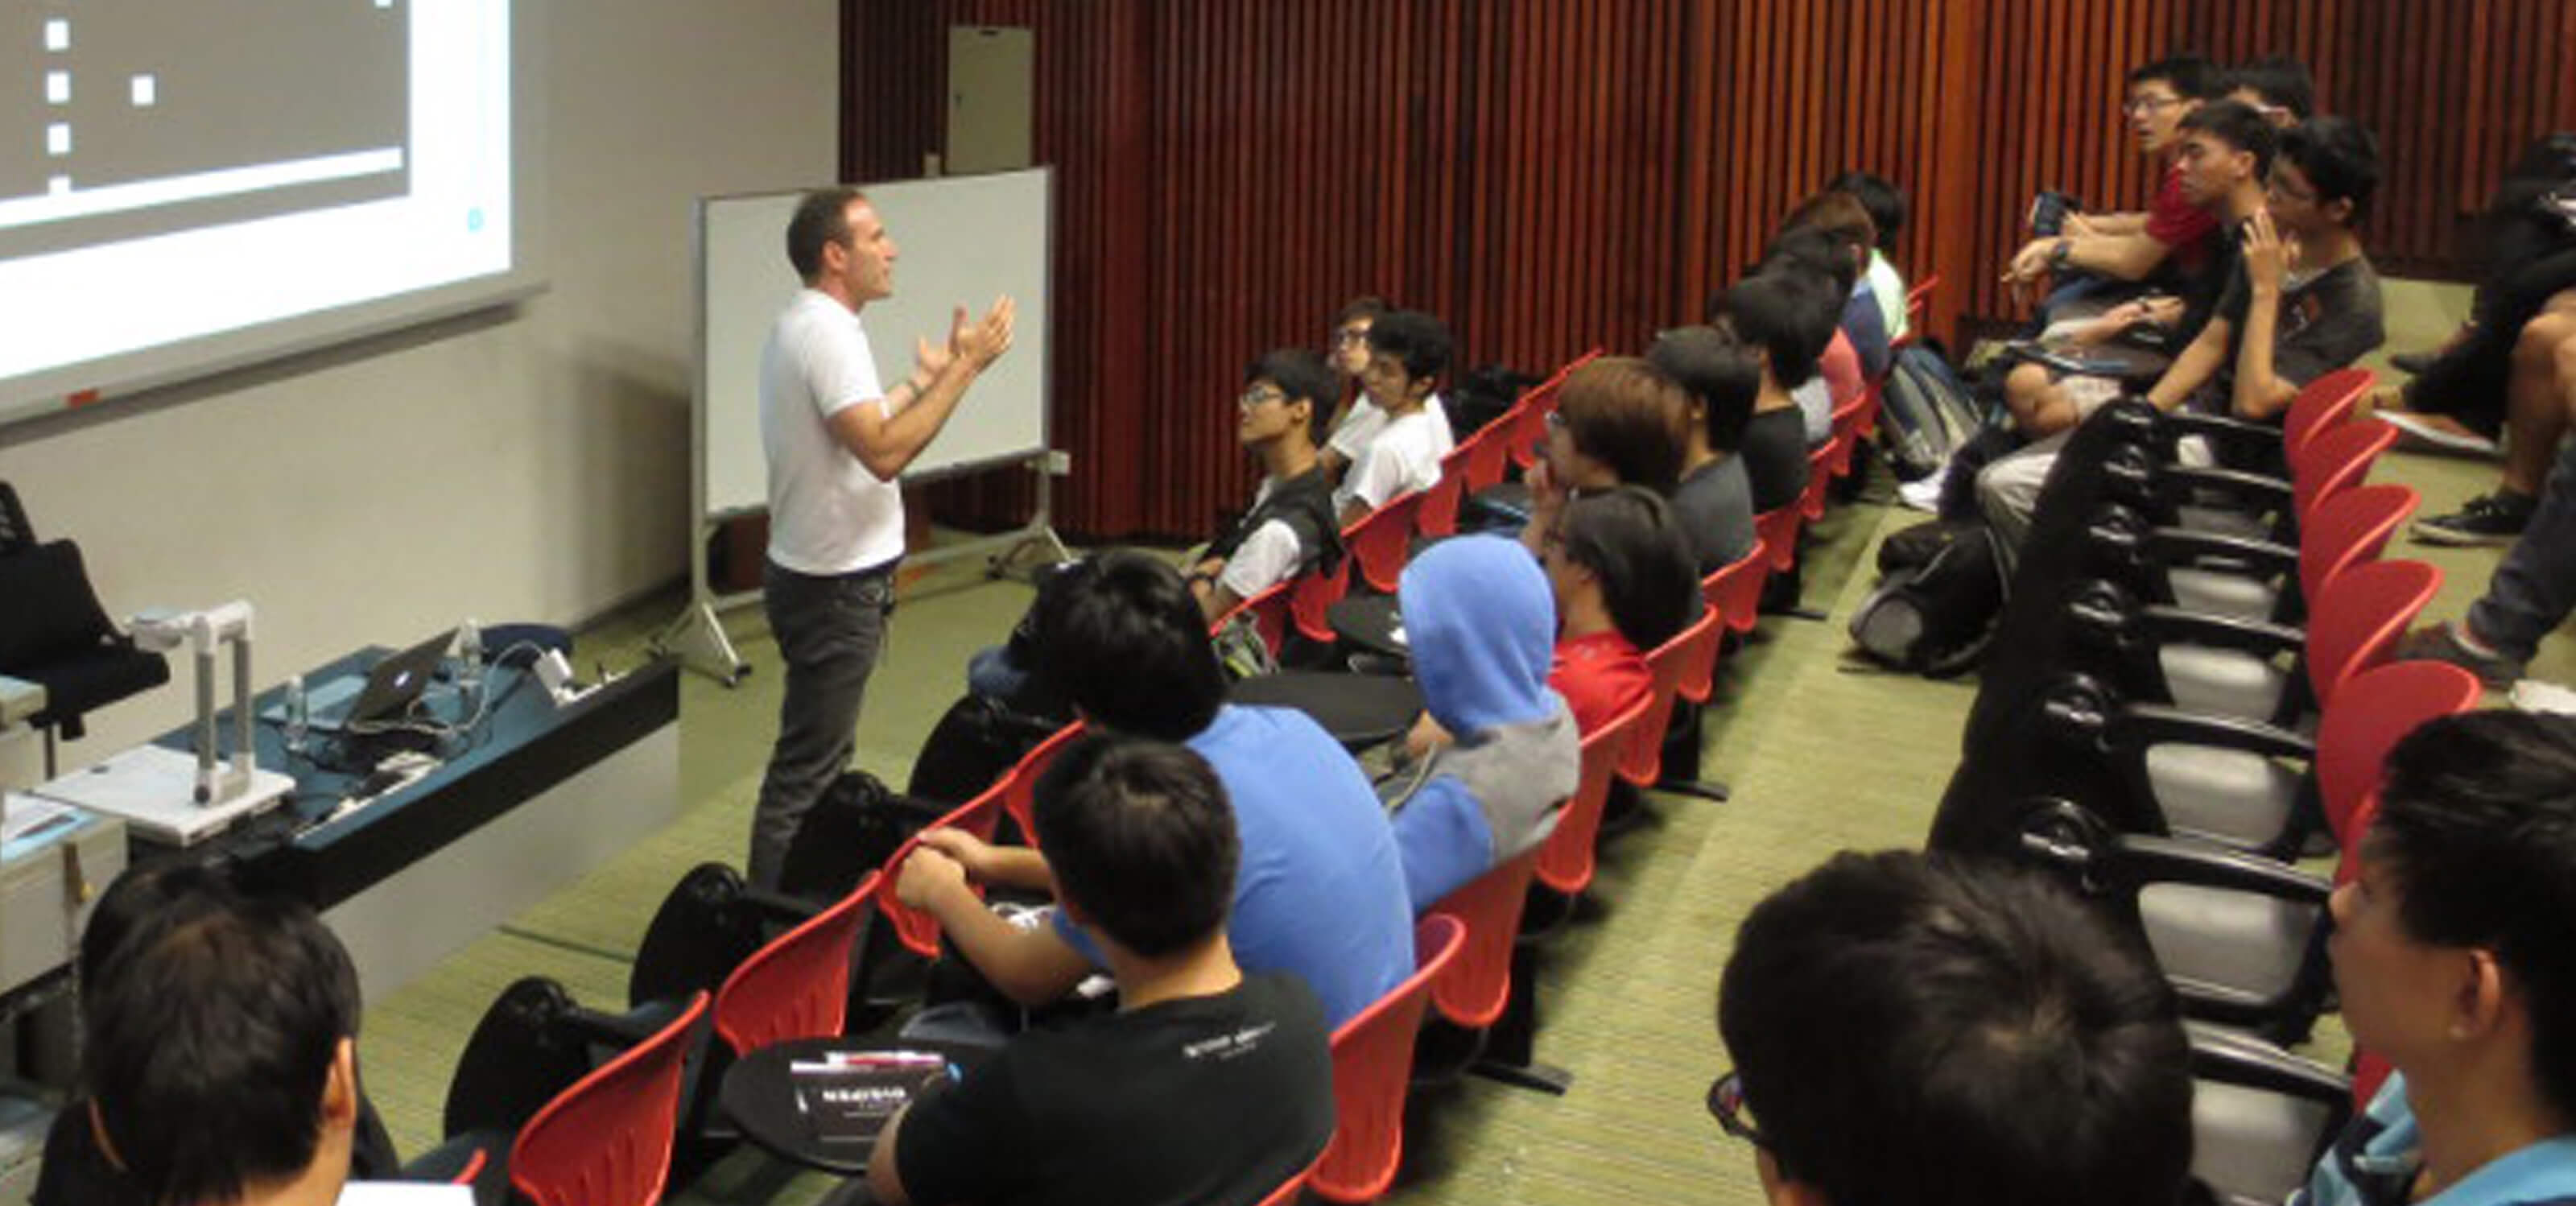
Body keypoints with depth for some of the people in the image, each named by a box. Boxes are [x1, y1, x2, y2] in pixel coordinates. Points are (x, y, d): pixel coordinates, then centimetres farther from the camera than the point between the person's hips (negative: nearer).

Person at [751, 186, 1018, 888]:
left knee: (816, 758, 20)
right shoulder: (829, 334, -21)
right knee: (807, 770, -5)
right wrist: (964, 369, -26)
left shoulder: (803, 326, 13)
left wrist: (924, 380, 25)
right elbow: (884, 452, -30)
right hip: (835, 587, -11)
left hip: (819, 575, 11)